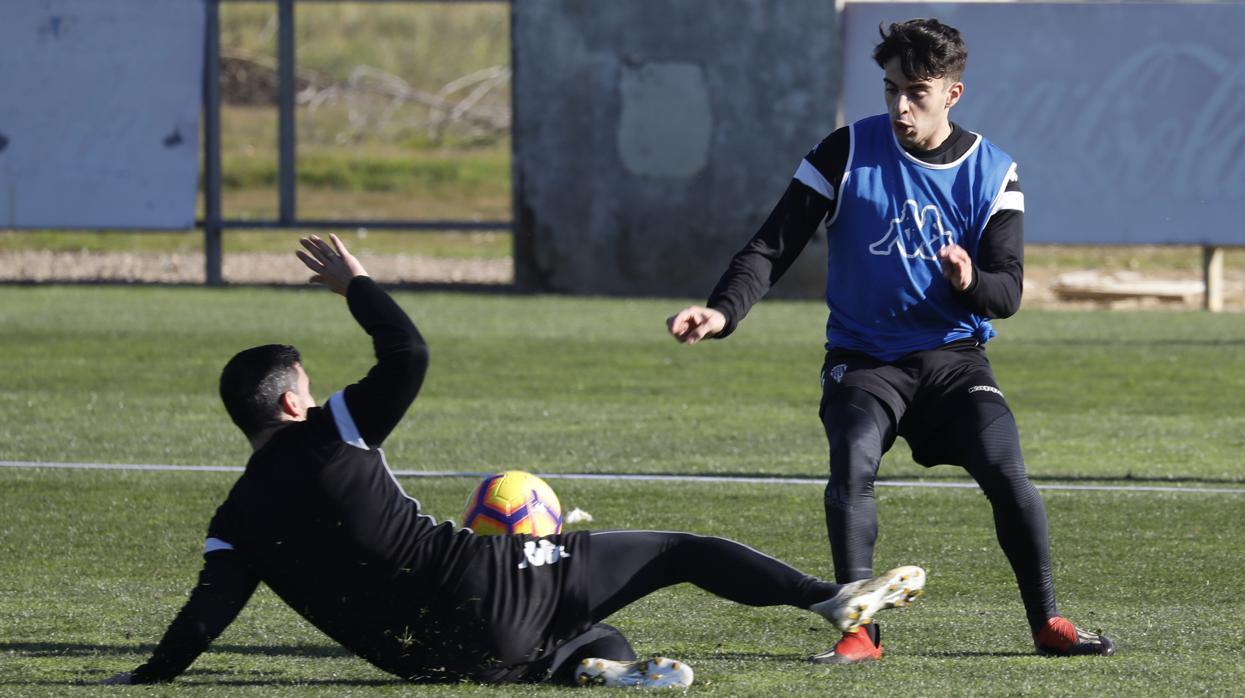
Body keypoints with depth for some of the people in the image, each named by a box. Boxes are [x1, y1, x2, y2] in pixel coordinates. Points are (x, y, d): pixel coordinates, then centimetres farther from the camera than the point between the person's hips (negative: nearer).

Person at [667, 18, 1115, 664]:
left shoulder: (992, 173, 1)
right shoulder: (847, 152, -5)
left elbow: (1007, 292, -2)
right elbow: (774, 246, -5)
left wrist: (970, 282, -27)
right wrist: (723, 311, -22)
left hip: (953, 354, 1)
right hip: (863, 358, -1)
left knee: (1005, 472, -19)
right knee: (852, 465, -28)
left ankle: (1048, 623, 0)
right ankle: (858, 631, -19)